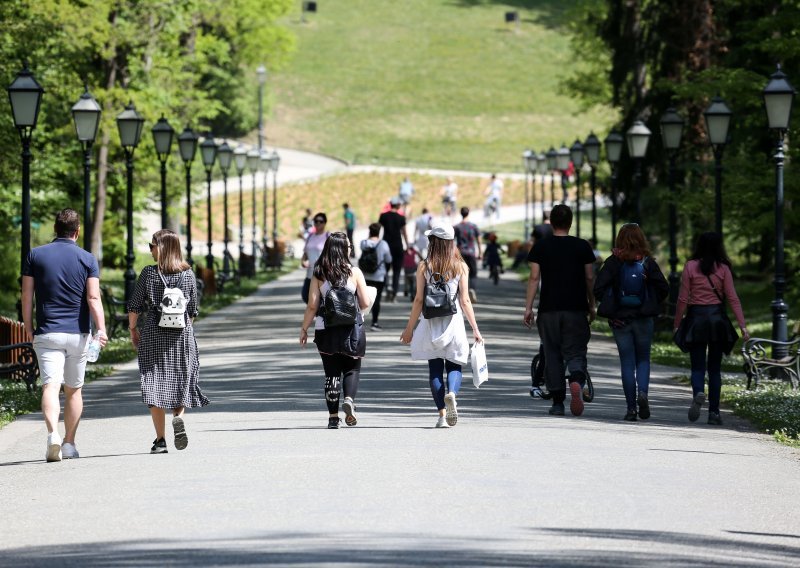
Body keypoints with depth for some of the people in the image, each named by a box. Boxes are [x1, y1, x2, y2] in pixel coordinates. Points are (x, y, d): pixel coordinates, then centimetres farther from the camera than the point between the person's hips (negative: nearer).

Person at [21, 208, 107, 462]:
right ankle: (69, 443, 18)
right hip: (78, 334, 1)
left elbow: (27, 296, 3)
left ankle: (53, 433, -32)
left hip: (46, 334, -1)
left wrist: (28, 327, 11)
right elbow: (93, 298, -10)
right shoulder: (87, 259, 0)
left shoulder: (35, 255, 3)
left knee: (50, 386, -10)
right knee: (74, 390, 14)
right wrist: (101, 328, -13)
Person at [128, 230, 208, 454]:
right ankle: (179, 417, -13)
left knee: (155, 384, 3)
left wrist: (133, 329, 10)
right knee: (181, 380, 15)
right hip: (182, 334, 2)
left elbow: (134, 306, -3)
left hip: (153, 334, -2)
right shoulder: (188, 274, 1)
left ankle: (160, 440, -1)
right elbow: (193, 310, 6)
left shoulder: (149, 273, -6)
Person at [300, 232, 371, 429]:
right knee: (352, 369, 12)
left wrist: (304, 329, 5)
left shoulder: (319, 274, -2)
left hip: (326, 330, 1)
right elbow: (365, 303, -5)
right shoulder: (355, 272, -5)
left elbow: (312, 306, -5)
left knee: (331, 372, 9)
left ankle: (333, 416, 7)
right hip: (352, 329, -1)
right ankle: (349, 400, -15)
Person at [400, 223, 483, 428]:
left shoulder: (424, 267, -2)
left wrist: (409, 328, 5)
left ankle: (442, 415, 1)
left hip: (431, 324, 0)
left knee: (435, 369, 7)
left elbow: (419, 300, -3)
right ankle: (451, 393, -23)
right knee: (454, 366, 9)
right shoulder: (460, 267, 0)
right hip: (453, 322, 0)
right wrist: (475, 329, 2)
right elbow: (465, 301, -3)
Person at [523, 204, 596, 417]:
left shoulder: (541, 247, 1)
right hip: (576, 309, 0)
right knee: (575, 353, 4)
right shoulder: (582, 246, 2)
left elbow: (534, 278, -2)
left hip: (549, 310, 0)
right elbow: (589, 279, 5)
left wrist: (528, 308, 0)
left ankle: (557, 403, 8)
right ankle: (576, 382, -28)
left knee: (552, 356, 9)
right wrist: (592, 306, 15)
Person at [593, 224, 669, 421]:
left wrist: (610, 309, -1)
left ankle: (631, 408, 2)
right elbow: (664, 288, -5)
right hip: (644, 319, 0)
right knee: (643, 359, 14)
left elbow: (599, 288, -11)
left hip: (620, 319, 0)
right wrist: (652, 306, 8)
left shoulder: (613, 262, -5)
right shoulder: (648, 262, -3)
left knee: (627, 362, 5)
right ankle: (642, 392, -12)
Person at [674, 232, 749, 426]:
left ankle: (698, 394, -28)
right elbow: (732, 298, -4)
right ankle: (714, 411, 9)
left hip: (696, 317, -1)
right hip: (717, 317, 1)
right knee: (714, 368, 11)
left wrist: (677, 324, 5)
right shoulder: (723, 268, -1)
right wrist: (742, 325, -3)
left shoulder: (690, 266, -3)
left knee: (698, 366, 3)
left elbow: (683, 299, -3)